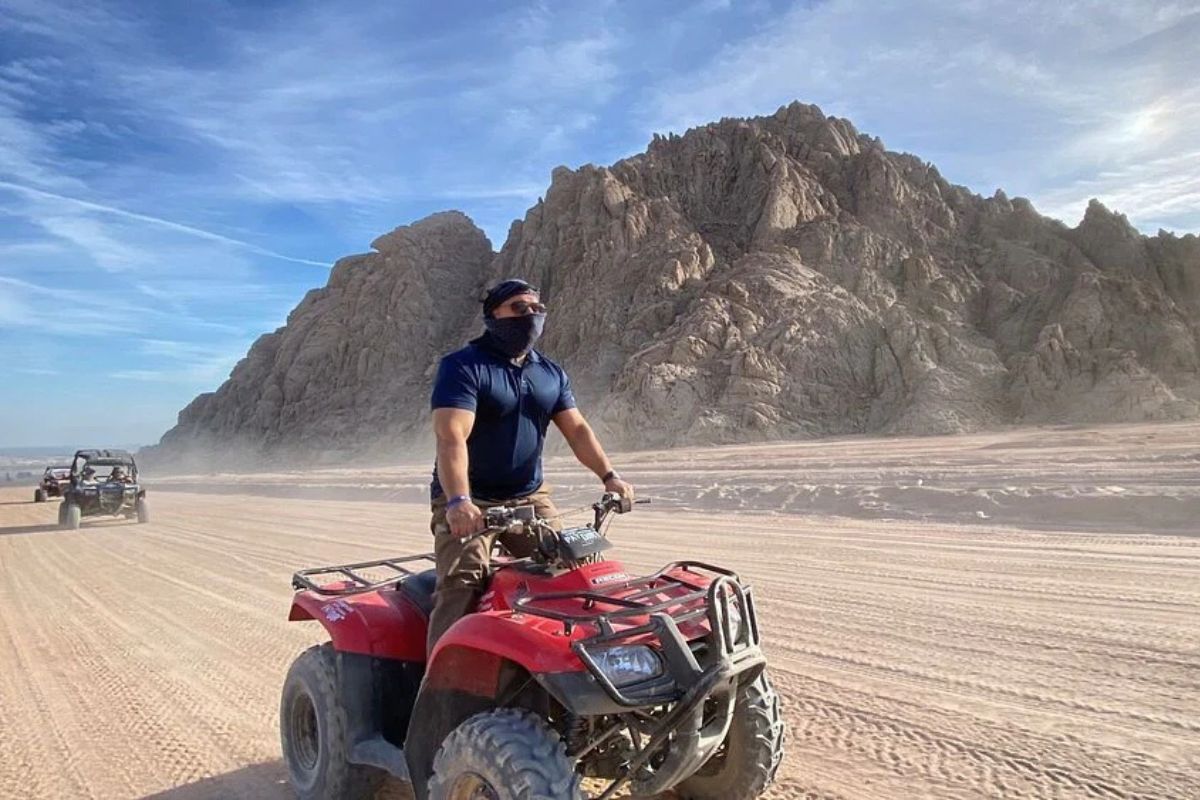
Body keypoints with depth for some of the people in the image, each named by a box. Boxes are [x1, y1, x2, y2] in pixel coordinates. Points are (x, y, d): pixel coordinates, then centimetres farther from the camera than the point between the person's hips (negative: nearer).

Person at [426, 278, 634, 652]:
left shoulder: (552, 374, 11)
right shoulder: (462, 366, -10)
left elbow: (577, 428, 7)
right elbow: (451, 437, -23)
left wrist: (608, 475, -9)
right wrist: (458, 501, -37)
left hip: (529, 498, 5)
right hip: (468, 502, -5)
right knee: (461, 587, -18)